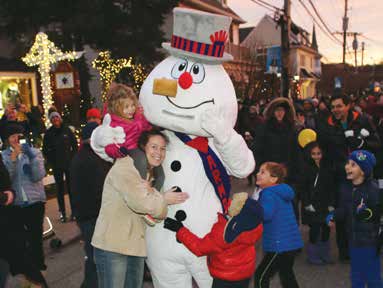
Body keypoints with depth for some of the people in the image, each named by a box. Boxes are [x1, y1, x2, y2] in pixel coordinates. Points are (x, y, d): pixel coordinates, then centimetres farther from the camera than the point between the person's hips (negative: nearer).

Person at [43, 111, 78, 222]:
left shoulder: (67, 130, 2)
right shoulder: (48, 133, 4)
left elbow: (74, 144, 4)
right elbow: (45, 149, 7)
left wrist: (72, 157, -3)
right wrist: (50, 160, -4)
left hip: (69, 163, -1)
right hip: (56, 165, 1)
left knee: (71, 187, 1)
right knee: (60, 188, 5)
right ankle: (62, 212, 11)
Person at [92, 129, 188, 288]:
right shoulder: (124, 166, -12)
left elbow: (153, 216, 8)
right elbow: (140, 202, -24)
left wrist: (152, 194, -12)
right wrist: (164, 200, -7)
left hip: (136, 245, 8)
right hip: (112, 245, -8)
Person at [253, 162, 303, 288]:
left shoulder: (269, 193, -17)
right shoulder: (282, 191, 12)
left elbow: (265, 214, -34)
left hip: (280, 245, -10)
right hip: (291, 242, 10)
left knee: (260, 277, -1)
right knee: (286, 274, 25)